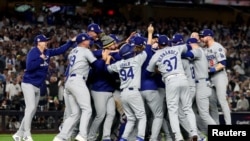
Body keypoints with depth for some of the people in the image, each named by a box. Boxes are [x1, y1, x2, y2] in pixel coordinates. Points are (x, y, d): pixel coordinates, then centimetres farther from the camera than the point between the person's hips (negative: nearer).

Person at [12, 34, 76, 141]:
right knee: (30, 108, -17)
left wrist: (71, 42, 4)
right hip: (28, 84, -8)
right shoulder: (33, 52, -14)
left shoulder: (47, 52, 8)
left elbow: (60, 50, 12)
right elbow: (29, 67, -26)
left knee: (32, 111, 8)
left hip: (37, 87, 8)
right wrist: (41, 59, -24)